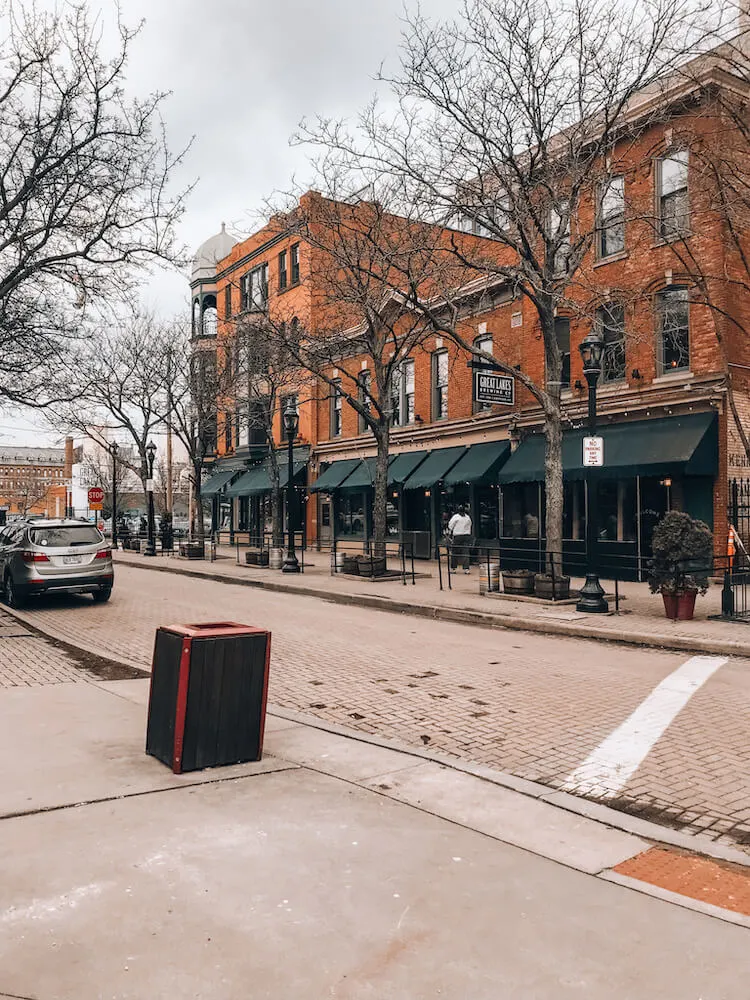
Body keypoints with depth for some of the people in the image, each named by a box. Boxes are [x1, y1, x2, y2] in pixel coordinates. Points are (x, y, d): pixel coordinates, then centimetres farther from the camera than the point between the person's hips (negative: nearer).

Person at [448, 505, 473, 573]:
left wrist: (449, 534, 8)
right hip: (467, 536, 3)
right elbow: (469, 526, 15)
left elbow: (450, 526, -2)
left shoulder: (455, 517, -5)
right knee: (466, 552, 0)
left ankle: (453, 568, 8)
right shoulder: (468, 517, 10)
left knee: (454, 552, 5)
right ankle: (466, 568, -8)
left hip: (457, 536, -3)